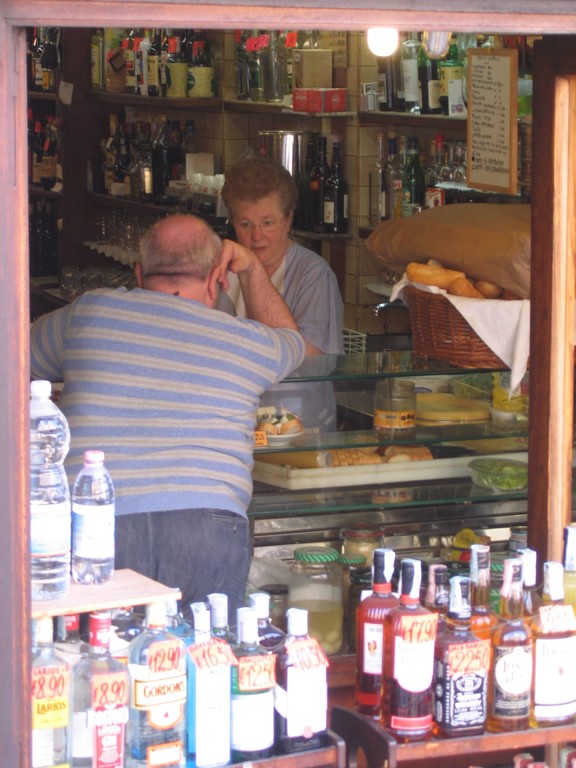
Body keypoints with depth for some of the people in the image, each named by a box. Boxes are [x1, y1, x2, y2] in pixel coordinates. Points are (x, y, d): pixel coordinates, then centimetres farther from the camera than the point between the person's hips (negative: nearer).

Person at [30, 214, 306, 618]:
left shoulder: (88, 312, 13)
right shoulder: (247, 342, 14)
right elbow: (288, 340, 41)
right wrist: (253, 269, 45)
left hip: (90, 529, 0)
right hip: (208, 525, 0)